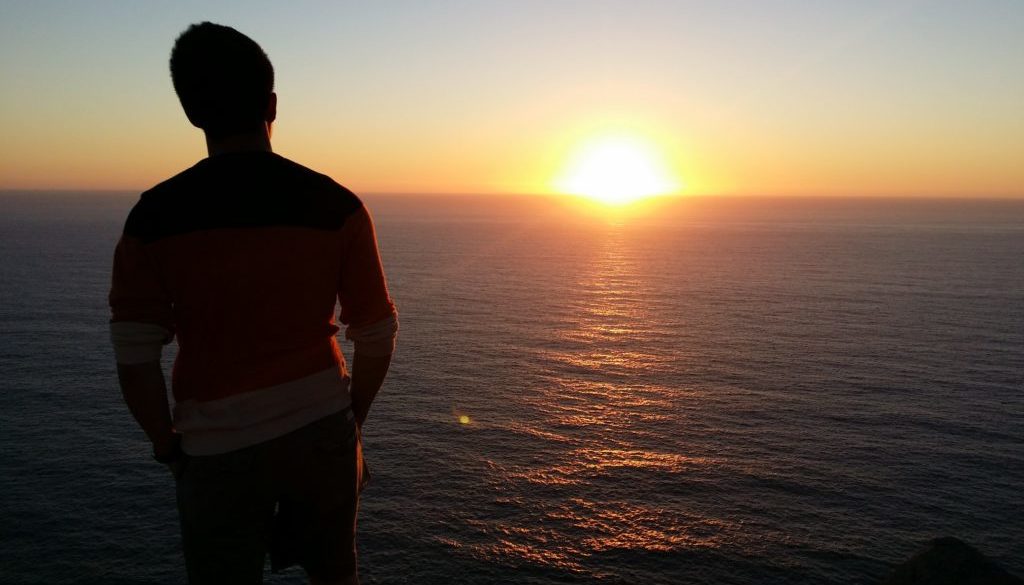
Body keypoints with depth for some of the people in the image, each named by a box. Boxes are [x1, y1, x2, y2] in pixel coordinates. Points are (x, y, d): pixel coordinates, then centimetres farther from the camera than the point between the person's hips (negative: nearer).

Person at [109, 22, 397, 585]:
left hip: (218, 446, 0)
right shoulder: (336, 205, -8)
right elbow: (377, 337, -5)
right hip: (322, 428, 1)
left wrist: (170, 447, 5)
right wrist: (352, 422, 10)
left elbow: (134, 360, -10)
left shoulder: (154, 215, -9)